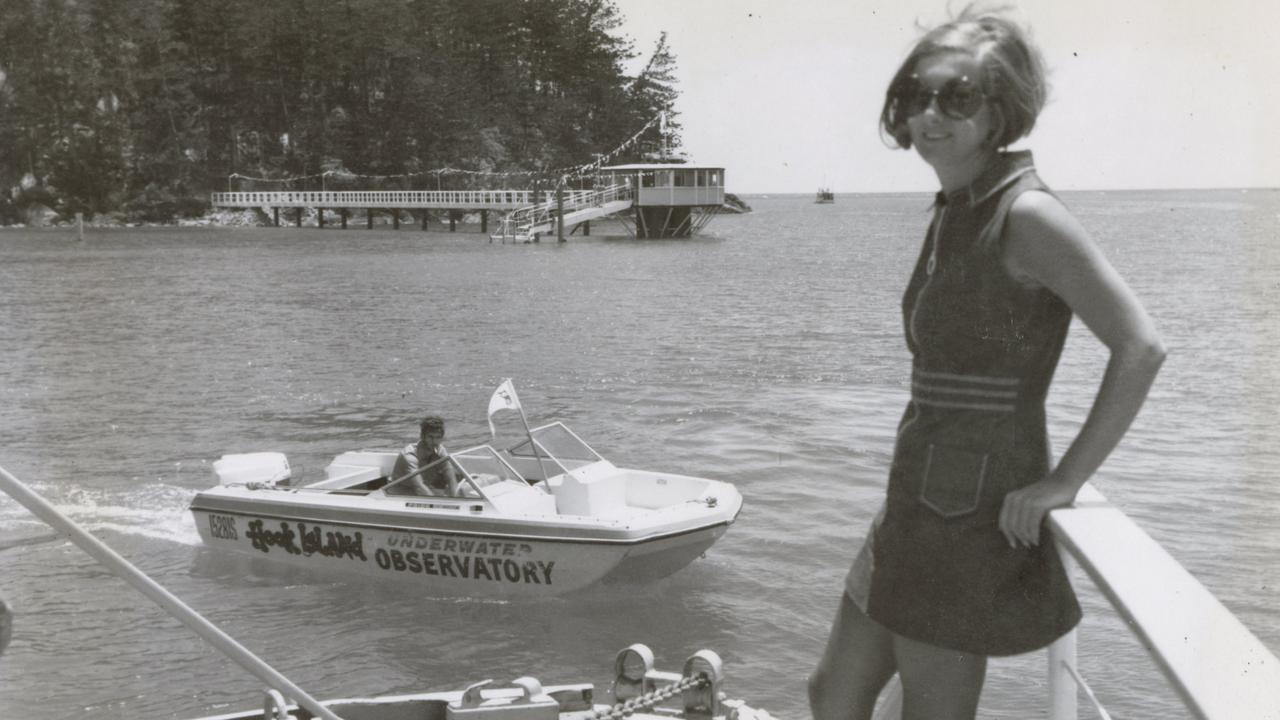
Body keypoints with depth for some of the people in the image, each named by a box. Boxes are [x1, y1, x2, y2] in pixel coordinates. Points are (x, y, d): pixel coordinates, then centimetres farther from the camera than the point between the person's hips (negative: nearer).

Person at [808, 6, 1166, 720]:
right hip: (917, 503, 9)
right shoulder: (954, 211, 9)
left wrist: (1064, 480, -20)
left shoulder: (1026, 214, -17)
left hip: (977, 518, -9)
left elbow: (1141, 347, -23)